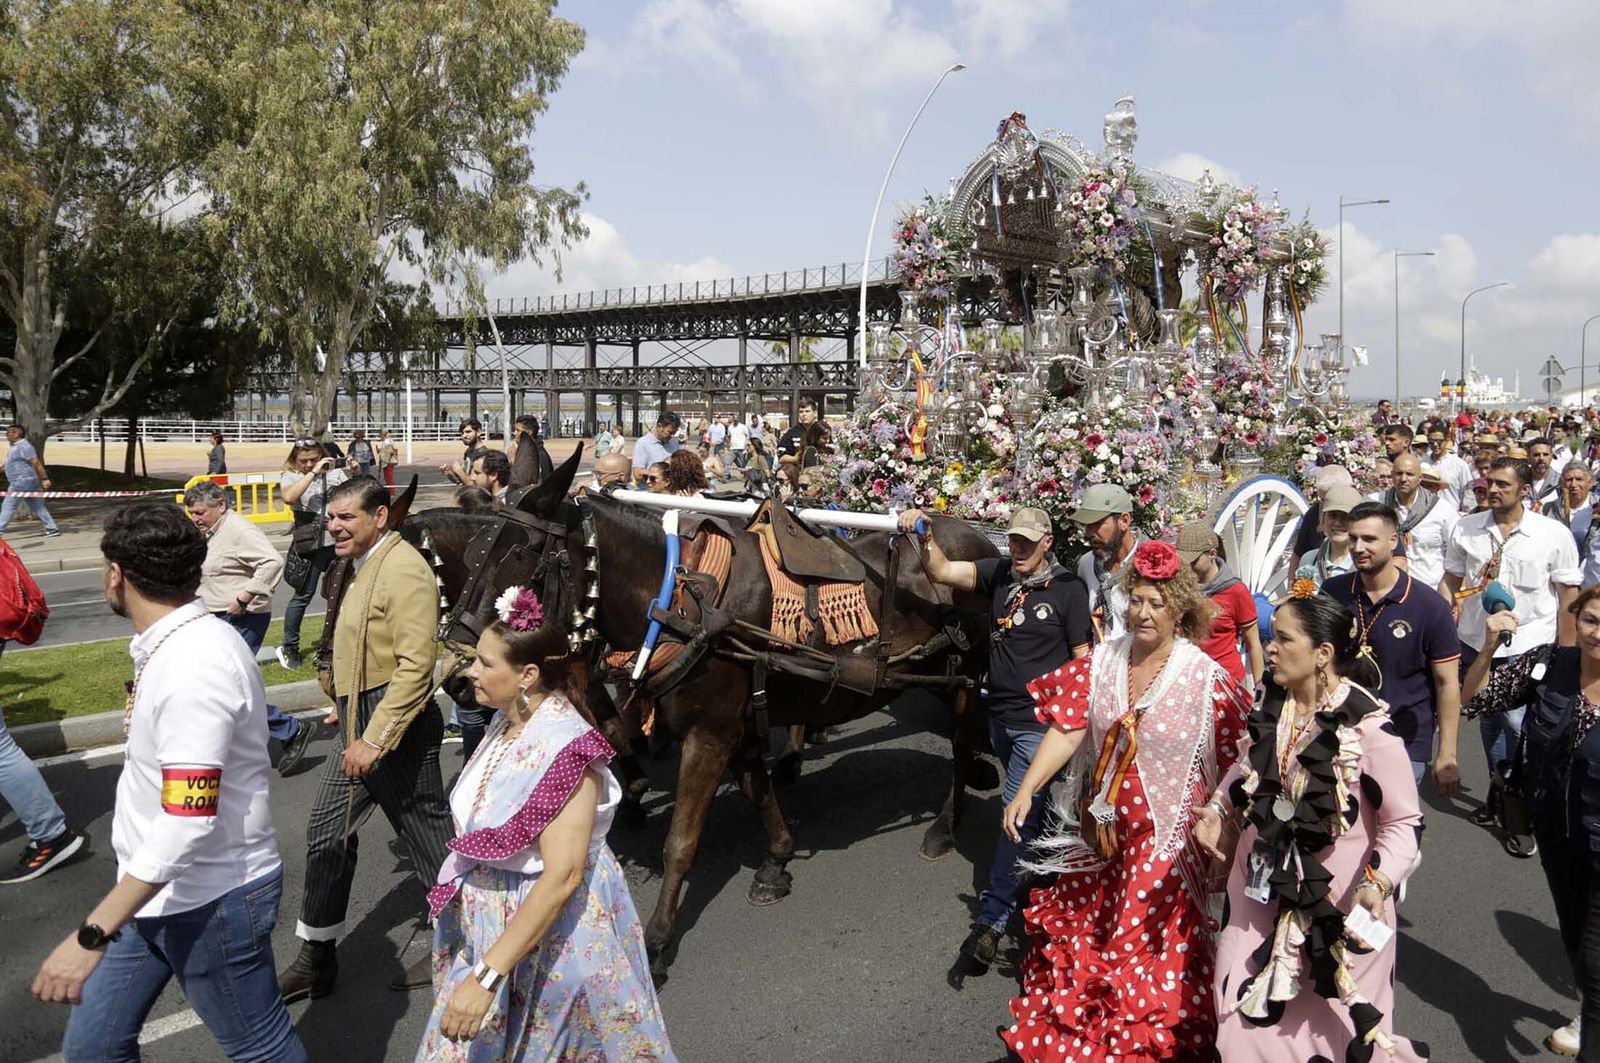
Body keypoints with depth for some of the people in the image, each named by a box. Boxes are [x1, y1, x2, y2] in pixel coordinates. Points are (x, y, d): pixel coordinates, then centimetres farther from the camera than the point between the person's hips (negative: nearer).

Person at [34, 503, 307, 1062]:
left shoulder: (194, 668, -27)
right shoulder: (174, 643, 4)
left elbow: (187, 823, -30)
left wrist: (92, 935, -28)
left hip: (209, 900, -9)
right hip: (159, 889, 9)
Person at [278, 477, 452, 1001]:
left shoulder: (403, 570, -20)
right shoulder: (363, 565, 12)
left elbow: (415, 666, -27)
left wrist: (375, 739, -28)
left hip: (396, 725, -10)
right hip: (358, 722, 10)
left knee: (428, 836, 4)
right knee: (327, 833, 13)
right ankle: (317, 961, 27)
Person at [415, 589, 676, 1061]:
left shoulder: (564, 748, -27)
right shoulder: (508, 724, -1)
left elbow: (561, 877, -31)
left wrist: (485, 976, -31)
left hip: (549, 937, -8)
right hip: (491, 924, 8)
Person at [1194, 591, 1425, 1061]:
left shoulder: (1368, 727, -22)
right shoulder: (1273, 708, -2)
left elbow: (1404, 821, -15)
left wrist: (1378, 882, -29)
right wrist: (1218, 808, 1)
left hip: (1338, 906, -5)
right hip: (1261, 893, 6)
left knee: (1334, 1024, 13)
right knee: (1246, 1017, 14)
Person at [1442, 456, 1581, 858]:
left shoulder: (1554, 535, -6)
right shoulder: (1466, 529, 0)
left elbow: (1568, 596, -1)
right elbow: (1451, 582, 8)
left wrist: (1566, 652, -1)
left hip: (1529, 647, -3)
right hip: (1476, 643, 3)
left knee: (1518, 723, -10)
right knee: (1490, 721, 16)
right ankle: (1499, 788, 36)